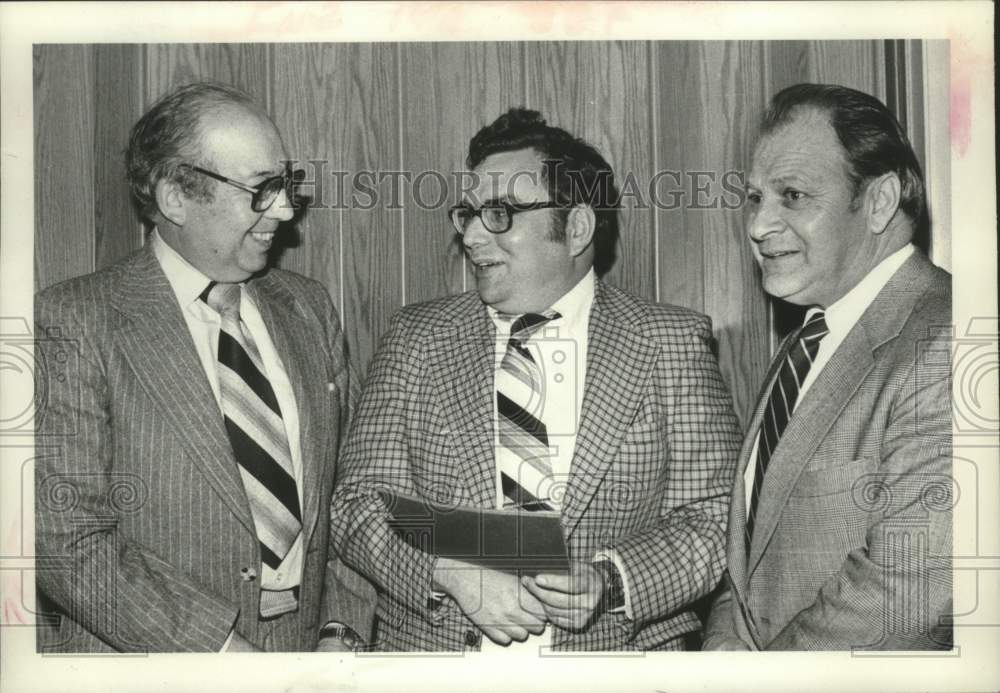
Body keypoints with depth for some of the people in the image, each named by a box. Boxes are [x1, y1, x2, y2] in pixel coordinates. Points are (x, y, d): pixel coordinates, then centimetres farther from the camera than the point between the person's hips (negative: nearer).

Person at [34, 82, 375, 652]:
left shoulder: (309, 307, 4)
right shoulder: (76, 322, -12)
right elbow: (67, 541, -16)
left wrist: (341, 629, -5)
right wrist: (224, 647, -21)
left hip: (306, 644, 4)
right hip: (145, 657, -4)